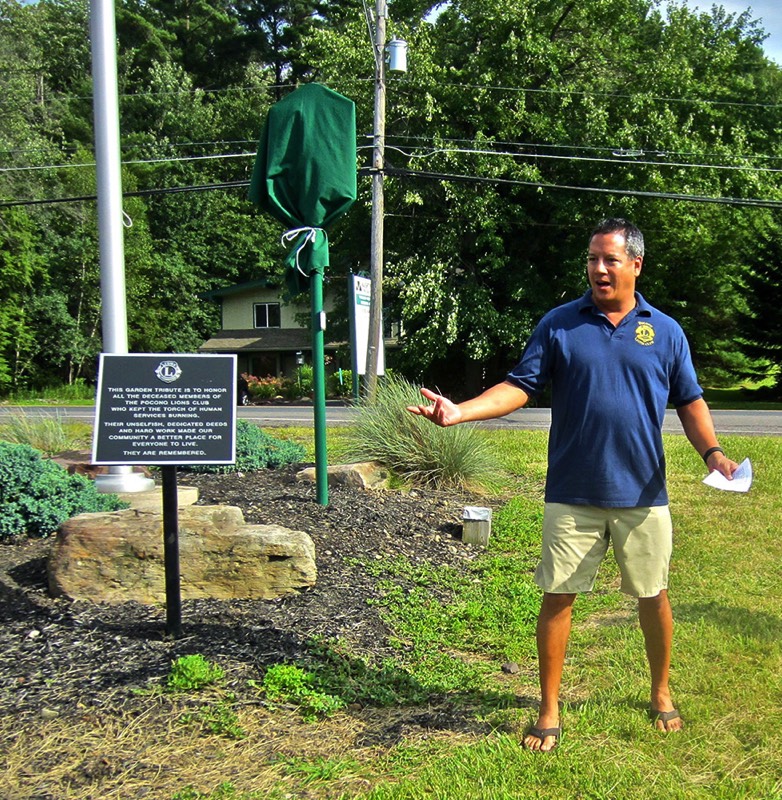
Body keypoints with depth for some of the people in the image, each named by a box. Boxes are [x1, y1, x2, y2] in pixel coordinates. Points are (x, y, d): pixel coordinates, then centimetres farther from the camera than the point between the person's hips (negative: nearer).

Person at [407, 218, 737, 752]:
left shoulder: (665, 331, 5)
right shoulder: (559, 325, 1)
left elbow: (689, 402, 9)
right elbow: (520, 386, -3)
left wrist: (712, 451, -8)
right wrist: (460, 411, -18)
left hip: (643, 494, 1)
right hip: (573, 494, -1)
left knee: (654, 596, 12)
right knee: (558, 597, 3)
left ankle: (661, 695, 37)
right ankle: (549, 712, 20)